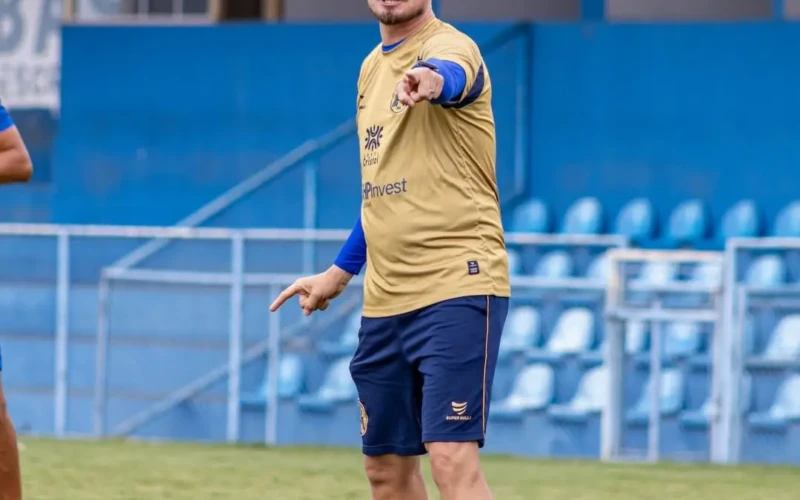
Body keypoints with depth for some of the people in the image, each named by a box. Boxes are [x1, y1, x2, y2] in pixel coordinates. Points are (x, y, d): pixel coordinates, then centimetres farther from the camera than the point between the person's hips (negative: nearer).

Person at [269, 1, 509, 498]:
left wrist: (431, 80, -60)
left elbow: (450, 75, -38)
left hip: (457, 286, -8)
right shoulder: (373, 67, 16)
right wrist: (339, 272, 28)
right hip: (384, 300, 8)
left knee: (452, 458, -19)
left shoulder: (450, 46, -10)